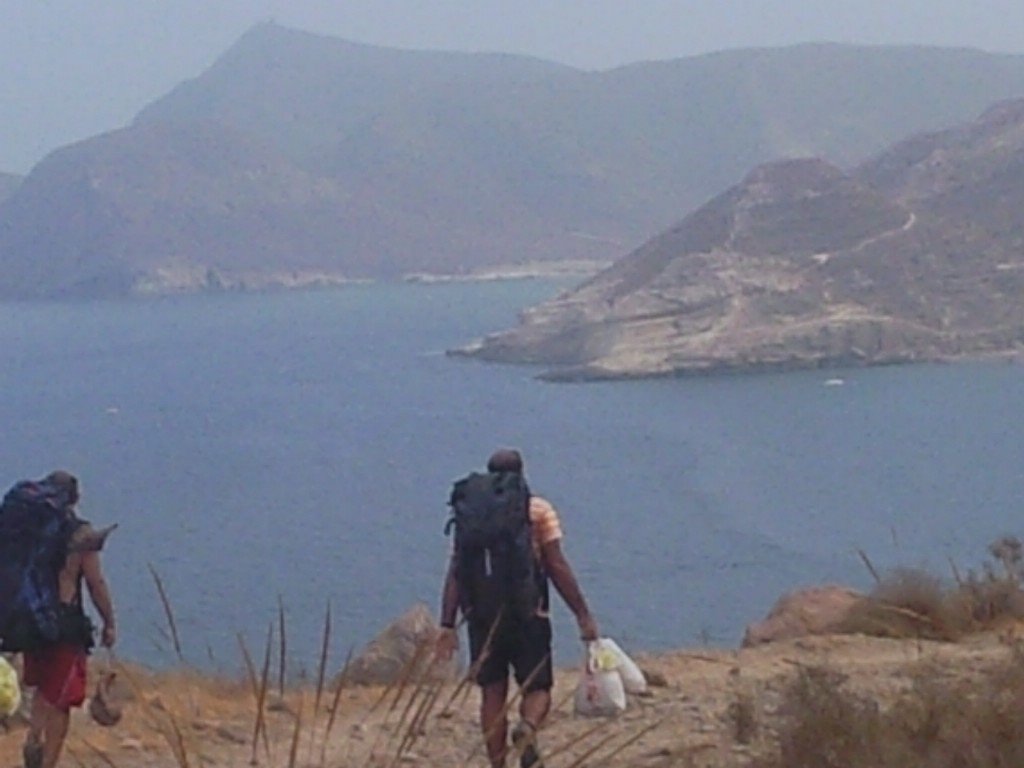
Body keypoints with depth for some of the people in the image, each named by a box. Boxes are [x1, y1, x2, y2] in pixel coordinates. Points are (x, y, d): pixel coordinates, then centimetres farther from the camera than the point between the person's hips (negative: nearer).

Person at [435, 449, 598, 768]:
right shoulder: (539, 510, 1)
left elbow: (456, 572, 2)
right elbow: (557, 567, -6)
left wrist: (447, 625, 1)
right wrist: (583, 616, -4)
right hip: (528, 614, -2)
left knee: (492, 693, 10)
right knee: (537, 688, 5)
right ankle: (527, 729, -27)